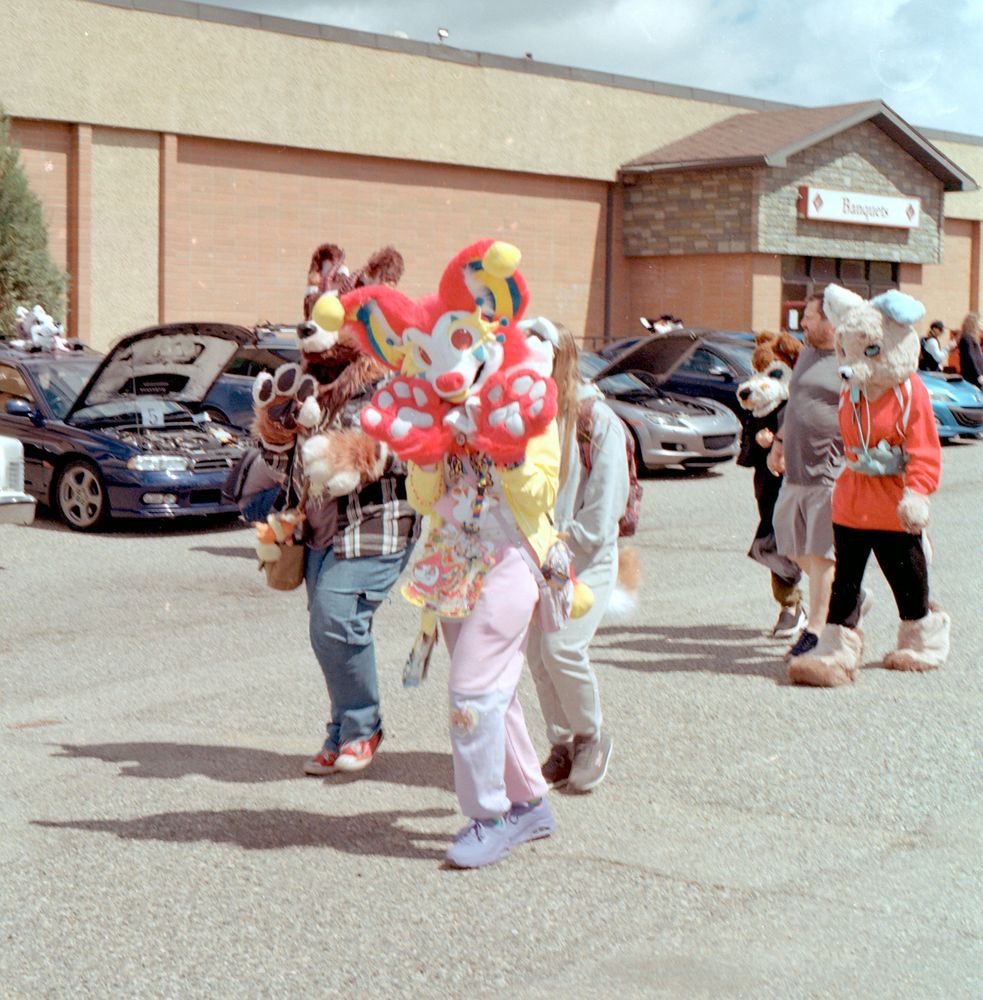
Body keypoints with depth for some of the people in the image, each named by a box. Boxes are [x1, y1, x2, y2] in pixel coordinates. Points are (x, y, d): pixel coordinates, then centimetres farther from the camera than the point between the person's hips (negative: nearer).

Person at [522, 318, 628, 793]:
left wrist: (571, 534, -11)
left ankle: (591, 737, 5)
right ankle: (562, 747, 18)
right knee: (537, 654, 2)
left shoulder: (597, 420, -7)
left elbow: (610, 492, -8)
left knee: (561, 646, -18)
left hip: (587, 557, -5)